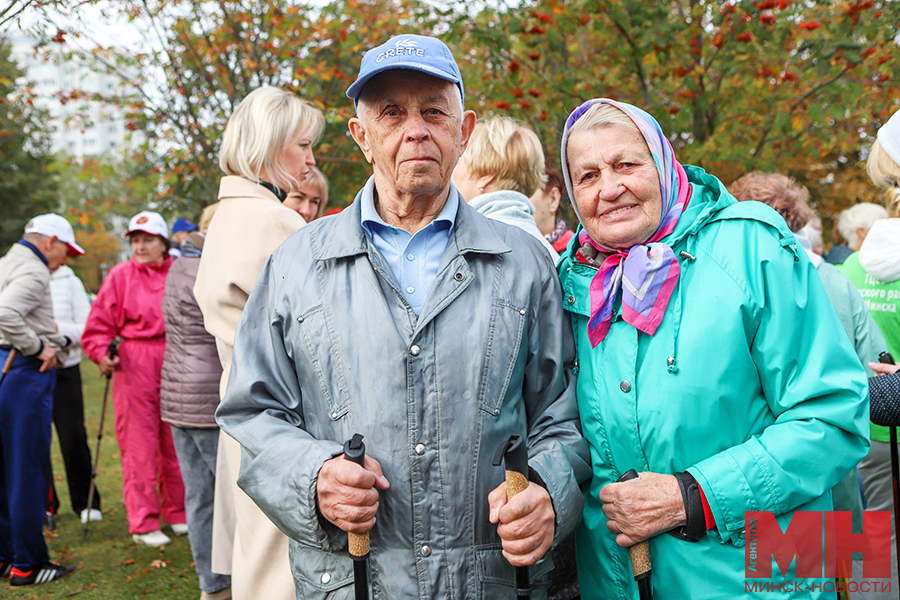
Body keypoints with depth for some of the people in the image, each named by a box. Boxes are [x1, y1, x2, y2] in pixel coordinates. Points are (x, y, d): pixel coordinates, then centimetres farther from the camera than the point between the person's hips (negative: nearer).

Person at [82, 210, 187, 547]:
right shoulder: (120, 276, 2)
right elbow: (100, 322, 2)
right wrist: (101, 354, -12)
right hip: (134, 364, -2)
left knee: (176, 441, 10)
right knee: (138, 446, -1)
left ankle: (178, 513, 26)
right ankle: (143, 523, 9)